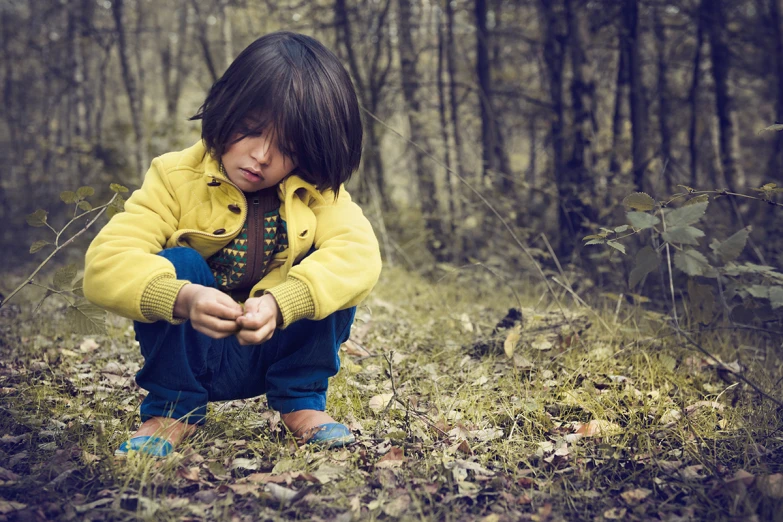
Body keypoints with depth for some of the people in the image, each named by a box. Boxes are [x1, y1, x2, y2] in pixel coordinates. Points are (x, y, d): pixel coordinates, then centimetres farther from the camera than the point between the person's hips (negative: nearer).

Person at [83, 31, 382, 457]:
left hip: (278, 351, 1)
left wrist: (280, 303, -47)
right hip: (193, 354, 0)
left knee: (326, 272, -23)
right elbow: (105, 262, -25)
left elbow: (360, 252, -29)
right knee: (177, 263, -27)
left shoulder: (317, 192, -9)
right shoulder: (177, 177, -14)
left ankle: (302, 402, -5)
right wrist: (182, 298, -47)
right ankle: (172, 410, -9)